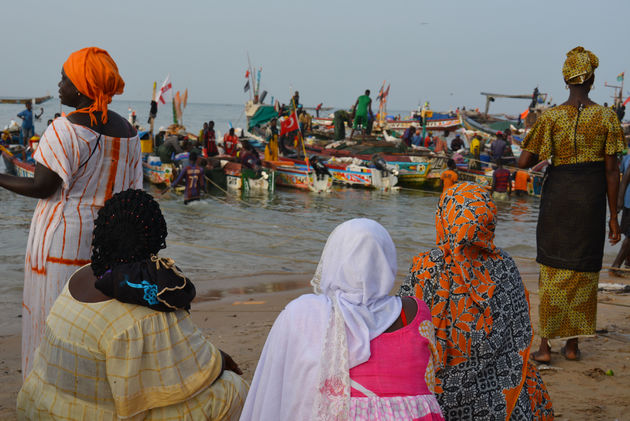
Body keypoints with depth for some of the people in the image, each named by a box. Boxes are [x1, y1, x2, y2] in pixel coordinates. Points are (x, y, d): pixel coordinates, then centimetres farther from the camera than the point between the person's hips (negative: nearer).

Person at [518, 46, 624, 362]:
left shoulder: (550, 117, -6)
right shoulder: (607, 118, -4)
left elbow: (524, 162, -8)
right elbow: (611, 171, -4)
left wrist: (542, 157, 16)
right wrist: (613, 216, 3)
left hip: (557, 194, -1)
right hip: (592, 197, 1)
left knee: (552, 271, 8)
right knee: (584, 272, 13)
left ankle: (545, 345, 9)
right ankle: (573, 344, 20)